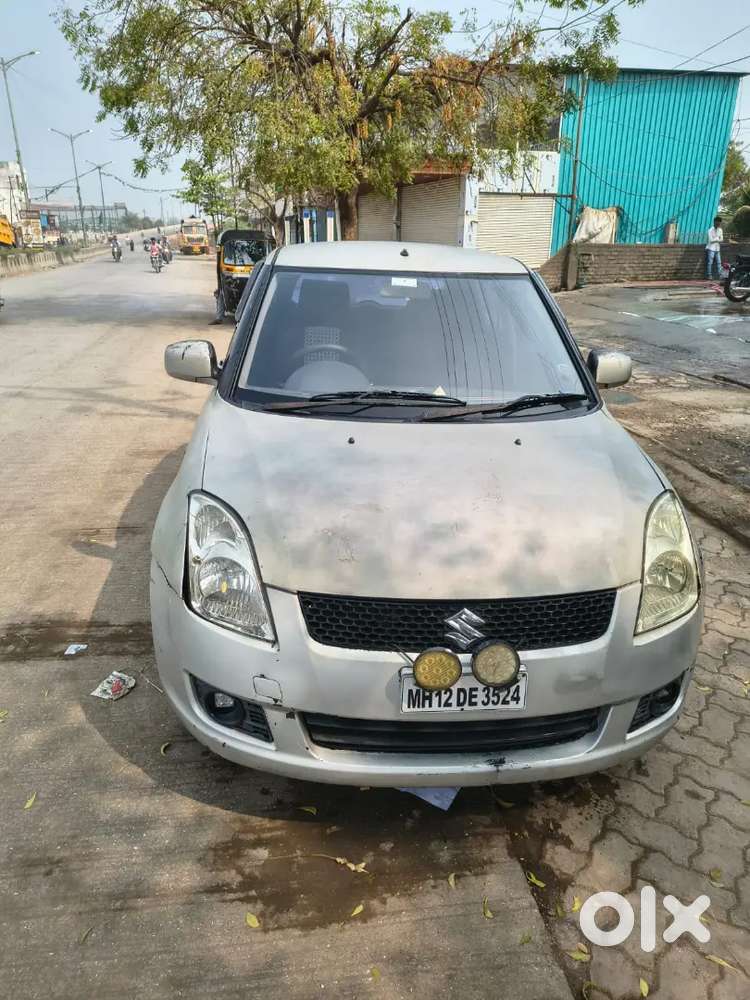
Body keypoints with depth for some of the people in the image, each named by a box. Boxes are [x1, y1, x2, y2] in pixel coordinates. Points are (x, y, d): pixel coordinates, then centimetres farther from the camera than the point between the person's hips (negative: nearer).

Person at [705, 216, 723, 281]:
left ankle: (719, 275, 2)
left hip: (717, 249, 5)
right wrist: (718, 239, -3)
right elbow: (711, 240, -14)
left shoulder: (720, 230, 10)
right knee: (710, 263, -7)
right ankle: (709, 276, -5)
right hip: (711, 249, -5)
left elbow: (721, 239, 6)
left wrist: (715, 239, -10)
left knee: (719, 262, 1)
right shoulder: (710, 230, -6)